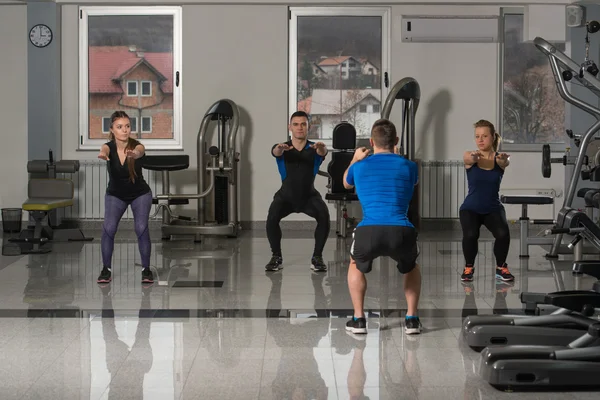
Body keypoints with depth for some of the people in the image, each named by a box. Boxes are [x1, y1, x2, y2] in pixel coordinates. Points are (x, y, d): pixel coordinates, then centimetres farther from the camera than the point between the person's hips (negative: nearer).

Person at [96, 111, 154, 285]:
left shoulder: (137, 146, -26)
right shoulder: (109, 146, -23)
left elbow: (138, 152, -51)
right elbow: (104, 150, -48)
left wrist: (133, 154, -76)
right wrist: (102, 154, -74)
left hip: (140, 194, -1)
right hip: (115, 195, 1)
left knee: (141, 228, -20)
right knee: (108, 228, -19)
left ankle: (146, 269, -4)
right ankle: (106, 269, -3)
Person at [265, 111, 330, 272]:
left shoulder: (313, 148, -13)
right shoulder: (283, 148, -13)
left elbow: (322, 152, -37)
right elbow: (276, 152, -37)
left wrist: (322, 148, -63)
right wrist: (279, 148, -64)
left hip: (309, 195, 0)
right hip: (286, 195, 0)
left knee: (324, 216, -30)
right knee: (272, 217, -30)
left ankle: (317, 258, -13)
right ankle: (276, 257, -9)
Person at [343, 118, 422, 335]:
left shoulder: (359, 167, 19)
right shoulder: (408, 166, 18)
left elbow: (346, 184, 45)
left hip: (368, 232, 0)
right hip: (402, 232, 0)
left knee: (356, 266, 34)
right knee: (410, 267, 35)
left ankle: (359, 319, 25)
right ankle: (411, 319, 24)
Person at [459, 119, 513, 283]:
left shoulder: (499, 158, -7)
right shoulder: (469, 156, -7)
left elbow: (505, 162, -31)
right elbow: (469, 159, -32)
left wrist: (503, 159, -57)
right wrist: (473, 156, -58)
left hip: (493, 208, 1)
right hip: (471, 208, -1)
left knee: (503, 234, -28)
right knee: (470, 234, -30)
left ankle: (501, 267, 1)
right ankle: (469, 267, -1)